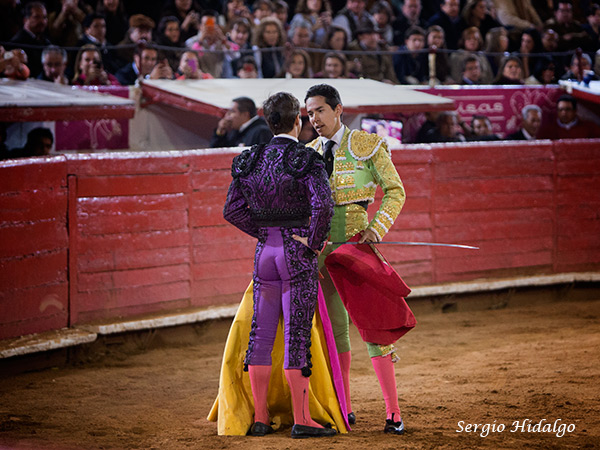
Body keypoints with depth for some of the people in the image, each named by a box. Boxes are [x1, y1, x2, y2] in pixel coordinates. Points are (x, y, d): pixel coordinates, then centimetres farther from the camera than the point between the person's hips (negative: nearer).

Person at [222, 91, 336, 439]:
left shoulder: (251, 160, 6)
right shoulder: (306, 159, -11)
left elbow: (232, 210, 5)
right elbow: (323, 204, -24)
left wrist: (264, 233, 10)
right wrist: (315, 241, -11)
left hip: (265, 252, 5)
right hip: (298, 253, -5)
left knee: (261, 334, 9)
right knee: (298, 335, -3)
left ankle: (260, 418, 13)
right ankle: (301, 420, -1)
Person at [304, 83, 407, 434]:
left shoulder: (366, 145, -3)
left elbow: (395, 191, -2)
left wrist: (376, 229, -14)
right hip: (322, 246, 5)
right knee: (334, 326, 6)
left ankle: (393, 412, -6)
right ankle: (344, 409, 13)